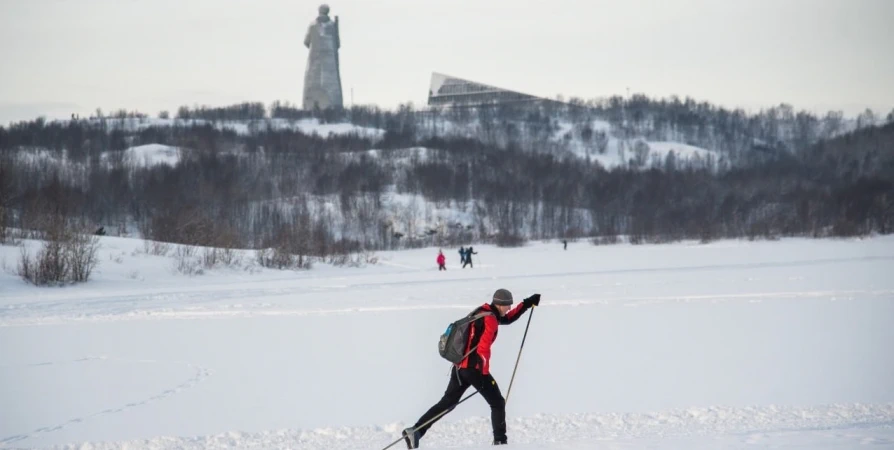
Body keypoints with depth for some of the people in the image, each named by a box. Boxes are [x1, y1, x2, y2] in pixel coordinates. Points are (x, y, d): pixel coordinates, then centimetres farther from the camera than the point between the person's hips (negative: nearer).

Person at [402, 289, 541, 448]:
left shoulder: (484, 312, 17)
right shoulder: (490, 318, -12)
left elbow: (508, 319, 34)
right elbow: (483, 347, -20)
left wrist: (527, 304, 32)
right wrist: (485, 373, -16)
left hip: (460, 366, 9)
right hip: (474, 368, -9)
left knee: (447, 402, 10)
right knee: (498, 403, 5)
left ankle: (415, 431, 1)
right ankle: (500, 441, 3)